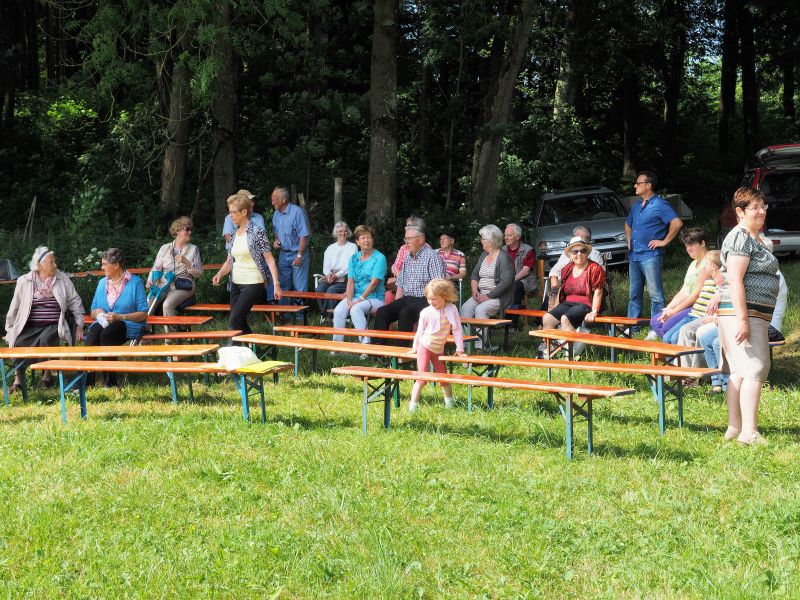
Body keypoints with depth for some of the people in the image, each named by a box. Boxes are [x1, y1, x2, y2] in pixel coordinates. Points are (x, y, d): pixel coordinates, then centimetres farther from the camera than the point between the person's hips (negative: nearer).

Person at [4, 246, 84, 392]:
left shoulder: (63, 280, 7)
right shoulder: (24, 281, 6)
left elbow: (75, 303, 11)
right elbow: (15, 308, 13)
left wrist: (79, 326, 5)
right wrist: (10, 330, 11)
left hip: (54, 325, -1)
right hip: (30, 326, 1)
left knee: (47, 339, -32)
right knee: (19, 342, -26)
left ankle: (47, 375, -12)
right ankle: (18, 379, -9)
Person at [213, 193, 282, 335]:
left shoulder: (257, 232, -10)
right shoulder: (234, 234, 10)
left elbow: (270, 260, -11)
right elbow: (229, 261, 15)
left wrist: (277, 284, -17)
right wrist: (219, 274, -4)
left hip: (253, 284, -7)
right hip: (236, 283, 7)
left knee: (234, 320, -16)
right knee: (241, 323, 8)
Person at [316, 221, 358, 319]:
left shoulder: (352, 247, 9)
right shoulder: (330, 248, 21)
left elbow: (349, 266, -3)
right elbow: (326, 266, 11)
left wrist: (337, 275, -17)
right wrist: (329, 274, -13)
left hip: (344, 277, -3)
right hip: (330, 276, 3)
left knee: (331, 289, -33)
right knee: (320, 289, -28)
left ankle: (325, 314, -25)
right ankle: (325, 318, -23)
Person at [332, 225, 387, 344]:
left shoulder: (379, 258, -4)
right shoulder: (354, 258, 13)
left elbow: (374, 283, -12)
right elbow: (350, 282, 6)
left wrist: (360, 299, -18)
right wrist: (349, 300, -11)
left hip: (374, 298, -5)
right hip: (355, 296, 5)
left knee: (355, 309, -34)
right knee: (338, 311, -23)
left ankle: (365, 342, -31)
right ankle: (337, 342, -19)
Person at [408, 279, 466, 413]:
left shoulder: (451, 309, -9)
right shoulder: (426, 312, -12)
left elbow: (457, 330, -5)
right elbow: (420, 331, 1)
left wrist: (459, 349, -5)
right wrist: (415, 347, 8)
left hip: (438, 350, 3)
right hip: (424, 347, -3)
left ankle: (449, 402, 30)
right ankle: (413, 405, -7)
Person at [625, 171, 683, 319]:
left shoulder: (660, 205, -9)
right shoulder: (636, 206, 17)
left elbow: (677, 223, -20)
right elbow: (628, 224, 36)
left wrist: (664, 241, -15)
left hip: (650, 255, -9)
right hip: (634, 256, 9)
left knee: (655, 294, -7)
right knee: (634, 294, 12)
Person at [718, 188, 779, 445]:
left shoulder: (753, 238, 20)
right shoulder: (740, 237, -13)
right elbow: (735, 280, -20)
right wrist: (743, 319, -24)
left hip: (752, 315, 10)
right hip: (742, 312, -10)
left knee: (739, 372, 10)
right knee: (754, 369, -14)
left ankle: (735, 428, 12)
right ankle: (749, 432, -17)